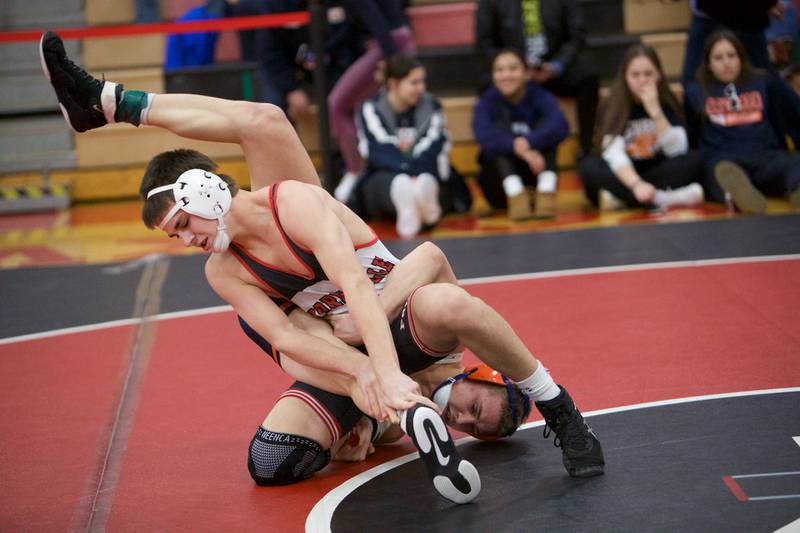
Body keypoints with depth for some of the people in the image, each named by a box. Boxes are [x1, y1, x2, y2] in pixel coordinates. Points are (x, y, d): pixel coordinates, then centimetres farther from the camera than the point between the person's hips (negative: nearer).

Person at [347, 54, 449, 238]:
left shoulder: (431, 107, 4)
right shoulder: (371, 108, -1)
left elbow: (434, 150, -9)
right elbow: (381, 151, -16)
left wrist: (416, 177, -29)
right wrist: (409, 174, -33)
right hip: (380, 181, -1)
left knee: (426, 180, -37)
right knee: (399, 182, -38)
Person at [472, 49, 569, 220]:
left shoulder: (539, 96, -8)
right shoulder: (486, 102, -8)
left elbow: (561, 126, -30)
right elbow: (484, 135, -31)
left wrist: (529, 142, -47)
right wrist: (518, 148, -46)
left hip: (534, 171, 1)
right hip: (500, 178, -1)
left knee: (546, 125, -20)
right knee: (500, 125, -22)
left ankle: (547, 192, -35)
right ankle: (516, 195, -38)